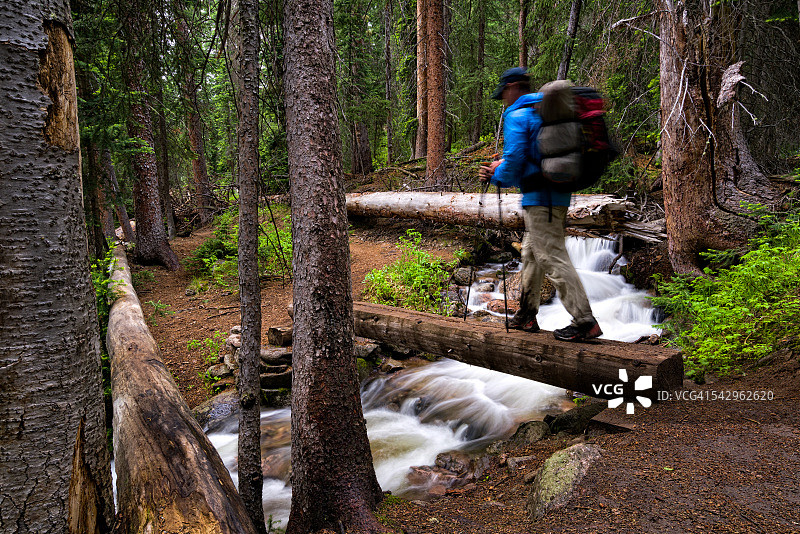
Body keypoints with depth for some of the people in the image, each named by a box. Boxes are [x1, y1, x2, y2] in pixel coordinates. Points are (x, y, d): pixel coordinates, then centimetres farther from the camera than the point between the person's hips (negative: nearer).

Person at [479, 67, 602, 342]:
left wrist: (496, 176, 3)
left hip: (539, 198, -10)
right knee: (531, 254, 18)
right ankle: (526, 315, 27)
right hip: (559, 194, 10)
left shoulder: (516, 116, -9)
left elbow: (514, 161, -17)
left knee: (552, 258, -8)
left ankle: (585, 322, -8)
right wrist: (501, 168, 22)